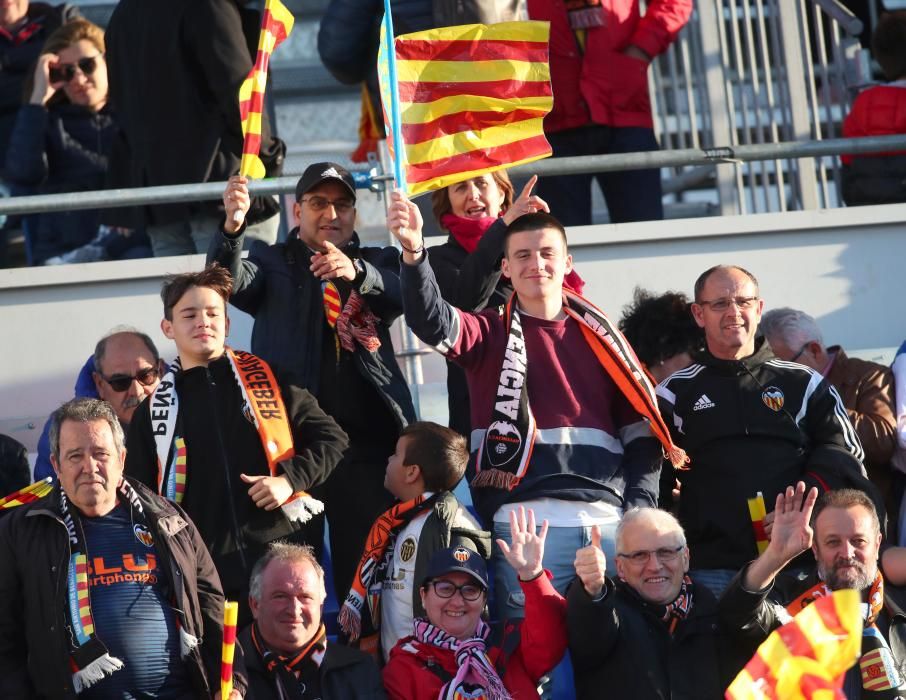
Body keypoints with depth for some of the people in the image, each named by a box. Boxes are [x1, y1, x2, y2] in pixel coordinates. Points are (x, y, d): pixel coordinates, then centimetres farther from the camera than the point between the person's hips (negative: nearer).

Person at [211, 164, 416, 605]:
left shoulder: (377, 263, 17)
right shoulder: (274, 264, 14)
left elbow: (405, 293, -6)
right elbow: (229, 281, -7)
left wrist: (356, 273, -26)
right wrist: (232, 225, -28)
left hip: (368, 440, 1)